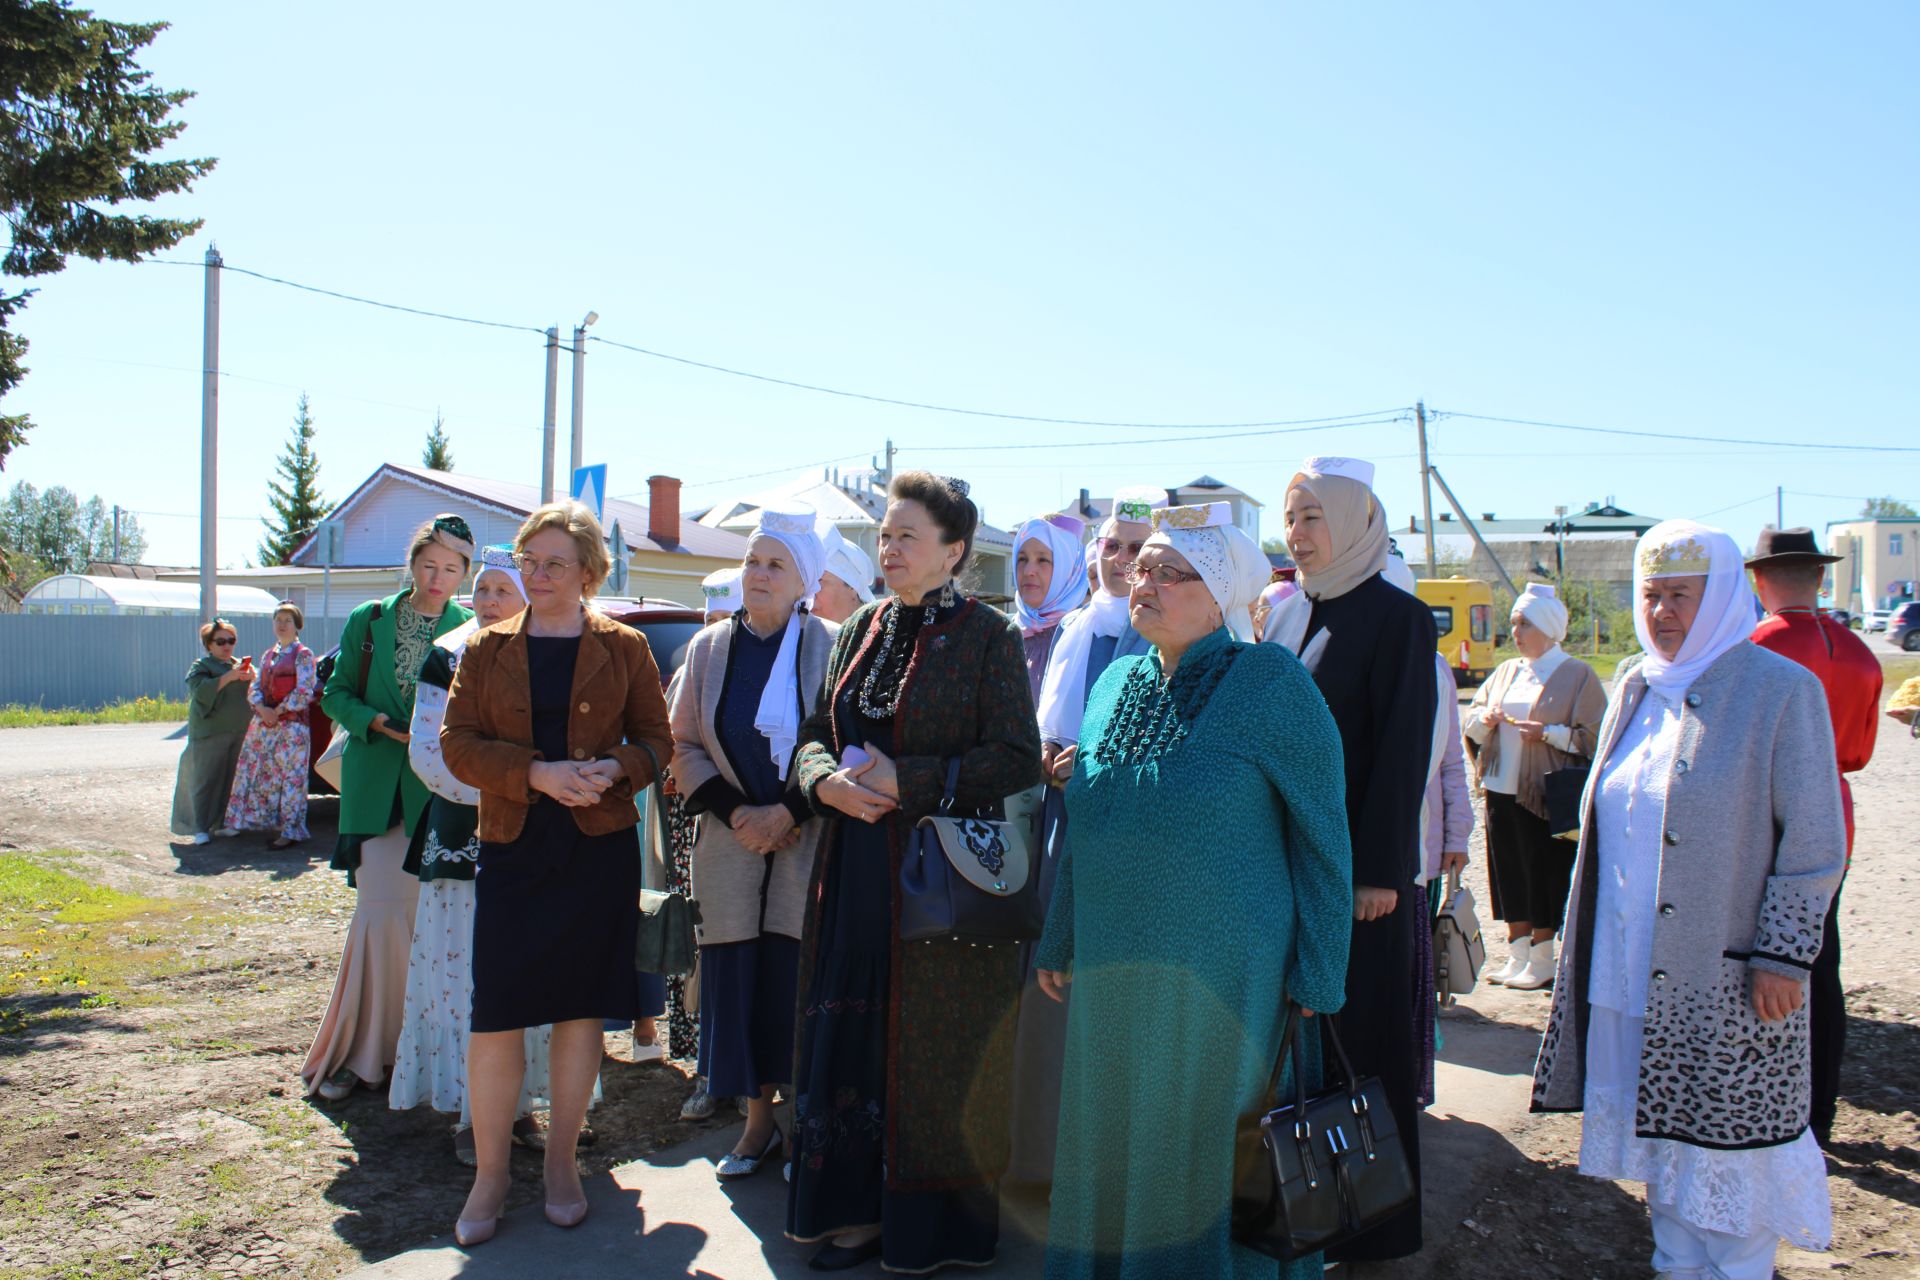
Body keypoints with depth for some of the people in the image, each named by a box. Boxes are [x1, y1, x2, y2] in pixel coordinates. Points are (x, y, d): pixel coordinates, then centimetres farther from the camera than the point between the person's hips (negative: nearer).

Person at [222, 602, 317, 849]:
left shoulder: (303, 655, -3)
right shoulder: (268, 655, 17)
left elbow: (304, 692, -11)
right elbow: (254, 687, 12)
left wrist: (278, 711, -13)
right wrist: (262, 709, -7)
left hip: (292, 724, -7)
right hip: (263, 724, 7)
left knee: (290, 776, -5)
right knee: (258, 773, 8)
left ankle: (291, 831, -2)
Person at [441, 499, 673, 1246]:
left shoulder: (623, 648, 5)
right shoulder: (487, 649, 7)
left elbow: (656, 739, 5)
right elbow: (457, 743, 0)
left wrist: (614, 770, -16)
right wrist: (536, 772, -15)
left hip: (601, 849, 0)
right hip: (512, 850, 1)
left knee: (582, 1008, 7)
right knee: (495, 1014, -2)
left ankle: (561, 1162, 23)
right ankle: (489, 1173, 15)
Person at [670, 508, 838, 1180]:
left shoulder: (831, 646, -4)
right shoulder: (709, 647, 7)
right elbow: (683, 743, 7)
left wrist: (789, 811, -13)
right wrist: (734, 810, -6)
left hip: (809, 844, -3)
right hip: (732, 847, 3)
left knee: (801, 980, -1)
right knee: (739, 984, 6)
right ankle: (758, 1122, 22)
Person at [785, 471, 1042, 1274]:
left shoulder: (986, 635, -7)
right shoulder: (862, 630, 10)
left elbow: (1017, 758, -13)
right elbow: (816, 732, 14)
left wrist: (905, 780, -19)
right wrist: (826, 780, -9)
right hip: (855, 873, 5)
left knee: (932, 1050, 4)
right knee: (851, 1035, 10)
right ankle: (857, 1209, 26)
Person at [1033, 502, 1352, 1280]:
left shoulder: (1269, 682, -10)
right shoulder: (1117, 683, 7)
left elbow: (1320, 835, -8)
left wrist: (1313, 977, -9)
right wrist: (1059, 941, 15)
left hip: (1219, 978, -5)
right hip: (1113, 974, 6)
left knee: (1211, 1147, 8)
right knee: (1114, 1146, 16)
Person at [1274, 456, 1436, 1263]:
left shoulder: (1397, 617, -8)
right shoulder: (1284, 616, 11)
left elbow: (1403, 749, -13)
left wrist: (1381, 871, -16)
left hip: (1357, 862, -6)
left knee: (1359, 1039, 3)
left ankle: (1369, 1221, 18)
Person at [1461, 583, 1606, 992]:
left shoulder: (1577, 675, -4)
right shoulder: (1506, 671, 14)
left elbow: (1594, 735, -8)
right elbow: (1470, 721, 14)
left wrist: (1547, 733, -19)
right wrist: (1485, 719, -7)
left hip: (1543, 795, -6)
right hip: (1501, 790, 6)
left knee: (1543, 880, 1)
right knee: (1510, 877, 11)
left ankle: (1541, 960, 12)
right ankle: (1517, 955, 21)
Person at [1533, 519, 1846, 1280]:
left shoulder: (1782, 690, -9)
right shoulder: (1635, 689, 9)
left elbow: (1814, 843, -10)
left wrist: (1781, 957, -14)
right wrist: (1591, 943, 15)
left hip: (1726, 976, -6)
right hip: (1631, 969, 6)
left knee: (1728, 1135, 4)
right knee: (1662, 1129, 15)